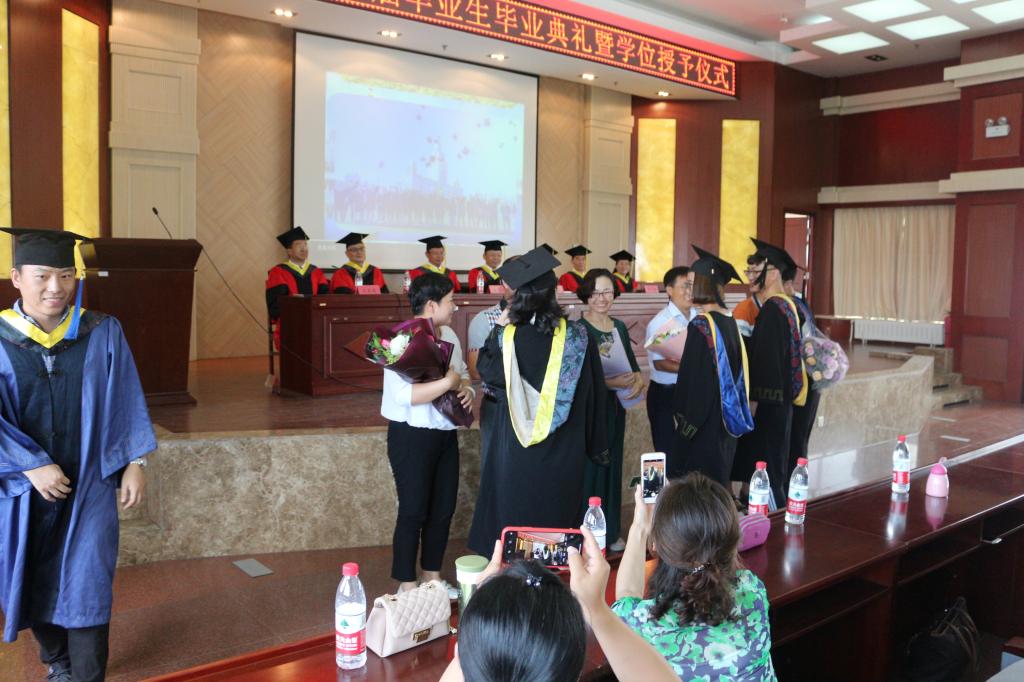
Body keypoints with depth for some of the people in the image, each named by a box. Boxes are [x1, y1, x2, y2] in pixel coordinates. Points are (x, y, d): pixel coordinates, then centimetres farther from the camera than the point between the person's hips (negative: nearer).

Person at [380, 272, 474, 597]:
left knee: (443, 509, 14)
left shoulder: (449, 335, 8)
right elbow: (405, 395, -28)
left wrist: (466, 388, -1)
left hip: (445, 434, 8)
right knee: (413, 512, 1)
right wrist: (449, 382, -25)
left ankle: (432, 578, 30)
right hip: (413, 436, -8)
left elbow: (462, 372, 21)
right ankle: (406, 586, 16)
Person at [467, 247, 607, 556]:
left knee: (514, 519, 13)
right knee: (557, 516, 16)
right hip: (564, 449, 1)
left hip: (518, 447, -1)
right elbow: (593, 391, -2)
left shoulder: (510, 335, -14)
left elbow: (486, 370, 5)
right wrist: (596, 445, 9)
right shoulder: (577, 335, -10)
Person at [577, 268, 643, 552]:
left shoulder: (619, 327, 10)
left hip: (615, 407, 6)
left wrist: (638, 379, -11)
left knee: (612, 467, 12)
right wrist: (608, 382, -23)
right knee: (589, 468, -4)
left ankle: (611, 531, 23)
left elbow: (632, 363, 11)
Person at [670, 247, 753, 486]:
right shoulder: (730, 321, 5)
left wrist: (685, 422, -9)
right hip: (726, 419, 8)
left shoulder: (701, 325, -18)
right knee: (718, 481, 19)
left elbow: (695, 380, -18)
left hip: (704, 423, -8)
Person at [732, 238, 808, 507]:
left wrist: (755, 399, -19)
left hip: (769, 398, -10)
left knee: (764, 465, -1)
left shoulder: (772, 308, -19)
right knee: (775, 463, 17)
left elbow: (766, 358, -22)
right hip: (781, 396, 10)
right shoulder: (787, 305, 11)